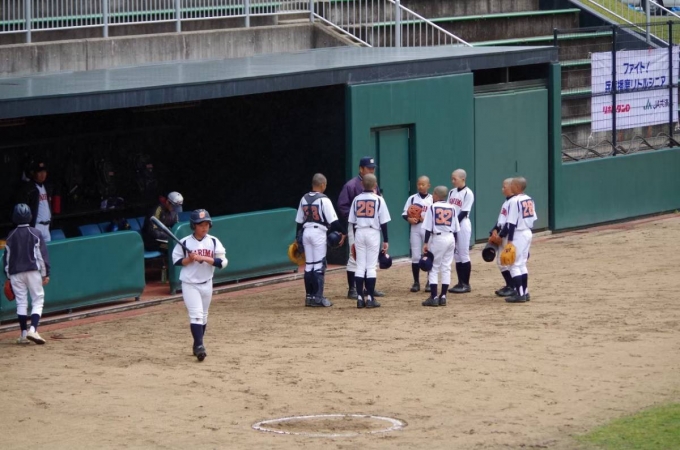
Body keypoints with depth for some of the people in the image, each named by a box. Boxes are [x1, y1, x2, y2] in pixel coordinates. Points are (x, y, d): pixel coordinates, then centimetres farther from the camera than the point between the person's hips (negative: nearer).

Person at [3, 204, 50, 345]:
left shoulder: (11, 236, 4)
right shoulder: (36, 234, -3)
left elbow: (7, 257, 7)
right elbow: (42, 254, -4)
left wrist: (8, 276, 15)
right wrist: (46, 273, 1)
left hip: (15, 273, 2)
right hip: (33, 271, -2)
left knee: (21, 302, 8)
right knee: (38, 300, 1)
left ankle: (24, 334, 5)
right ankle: (33, 329, -18)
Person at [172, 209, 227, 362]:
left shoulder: (213, 242, -2)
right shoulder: (185, 242, -8)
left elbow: (222, 262, -8)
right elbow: (176, 261, -1)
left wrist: (204, 258, -20)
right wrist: (189, 259, -19)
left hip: (206, 284, 4)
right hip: (189, 284, -4)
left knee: (203, 316, 14)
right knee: (196, 314, -15)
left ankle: (198, 345, 28)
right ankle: (199, 346, -20)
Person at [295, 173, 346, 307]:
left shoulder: (304, 199, 8)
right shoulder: (323, 200, -10)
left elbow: (299, 221, 13)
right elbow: (333, 220, -14)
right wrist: (343, 232, -4)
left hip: (306, 232, 6)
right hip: (319, 232, -6)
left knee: (309, 265, 10)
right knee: (319, 265, -4)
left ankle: (309, 296, 12)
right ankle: (318, 297, -7)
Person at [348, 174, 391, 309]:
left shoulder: (357, 199, 5)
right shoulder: (379, 200, -4)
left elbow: (352, 222, 8)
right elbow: (383, 222, -5)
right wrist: (385, 241, 2)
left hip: (359, 233, 3)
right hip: (373, 233, -3)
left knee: (360, 266, 6)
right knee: (371, 266, -1)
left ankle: (360, 298, 3)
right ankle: (370, 298, -2)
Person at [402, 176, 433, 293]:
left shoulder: (432, 199, 2)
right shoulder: (412, 198, 5)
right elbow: (405, 213, 4)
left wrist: (426, 219, -16)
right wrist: (409, 219, -17)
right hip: (415, 229, 1)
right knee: (415, 256, 1)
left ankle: (430, 282, 9)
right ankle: (416, 282, 8)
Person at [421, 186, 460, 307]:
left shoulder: (433, 207, -5)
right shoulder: (452, 208, 9)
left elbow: (428, 228, -8)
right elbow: (456, 229, 10)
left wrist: (426, 243, -5)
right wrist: (455, 243, 19)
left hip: (438, 238, -5)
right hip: (451, 238, 5)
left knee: (433, 267, -1)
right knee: (446, 267, 9)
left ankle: (434, 297, -7)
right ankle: (443, 297, 8)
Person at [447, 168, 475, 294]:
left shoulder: (468, 193, -10)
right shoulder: (452, 192, 12)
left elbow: (464, 212, -14)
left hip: (462, 225, -7)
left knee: (464, 255, -4)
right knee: (456, 255, 9)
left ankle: (466, 284, 1)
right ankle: (460, 283, 14)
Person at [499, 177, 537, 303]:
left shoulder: (514, 201, -17)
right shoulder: (529, 200, 8)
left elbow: (512, 223, -19)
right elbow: (533, 218, 12)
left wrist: (509, 240, -17)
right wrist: (527, 228, 20)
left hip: (518, 234, -9)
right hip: (528, 233, 9)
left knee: (514, 264, -3)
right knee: (522, 264, 17)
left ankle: (520, 294, -7)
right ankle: (525, 292, 17)